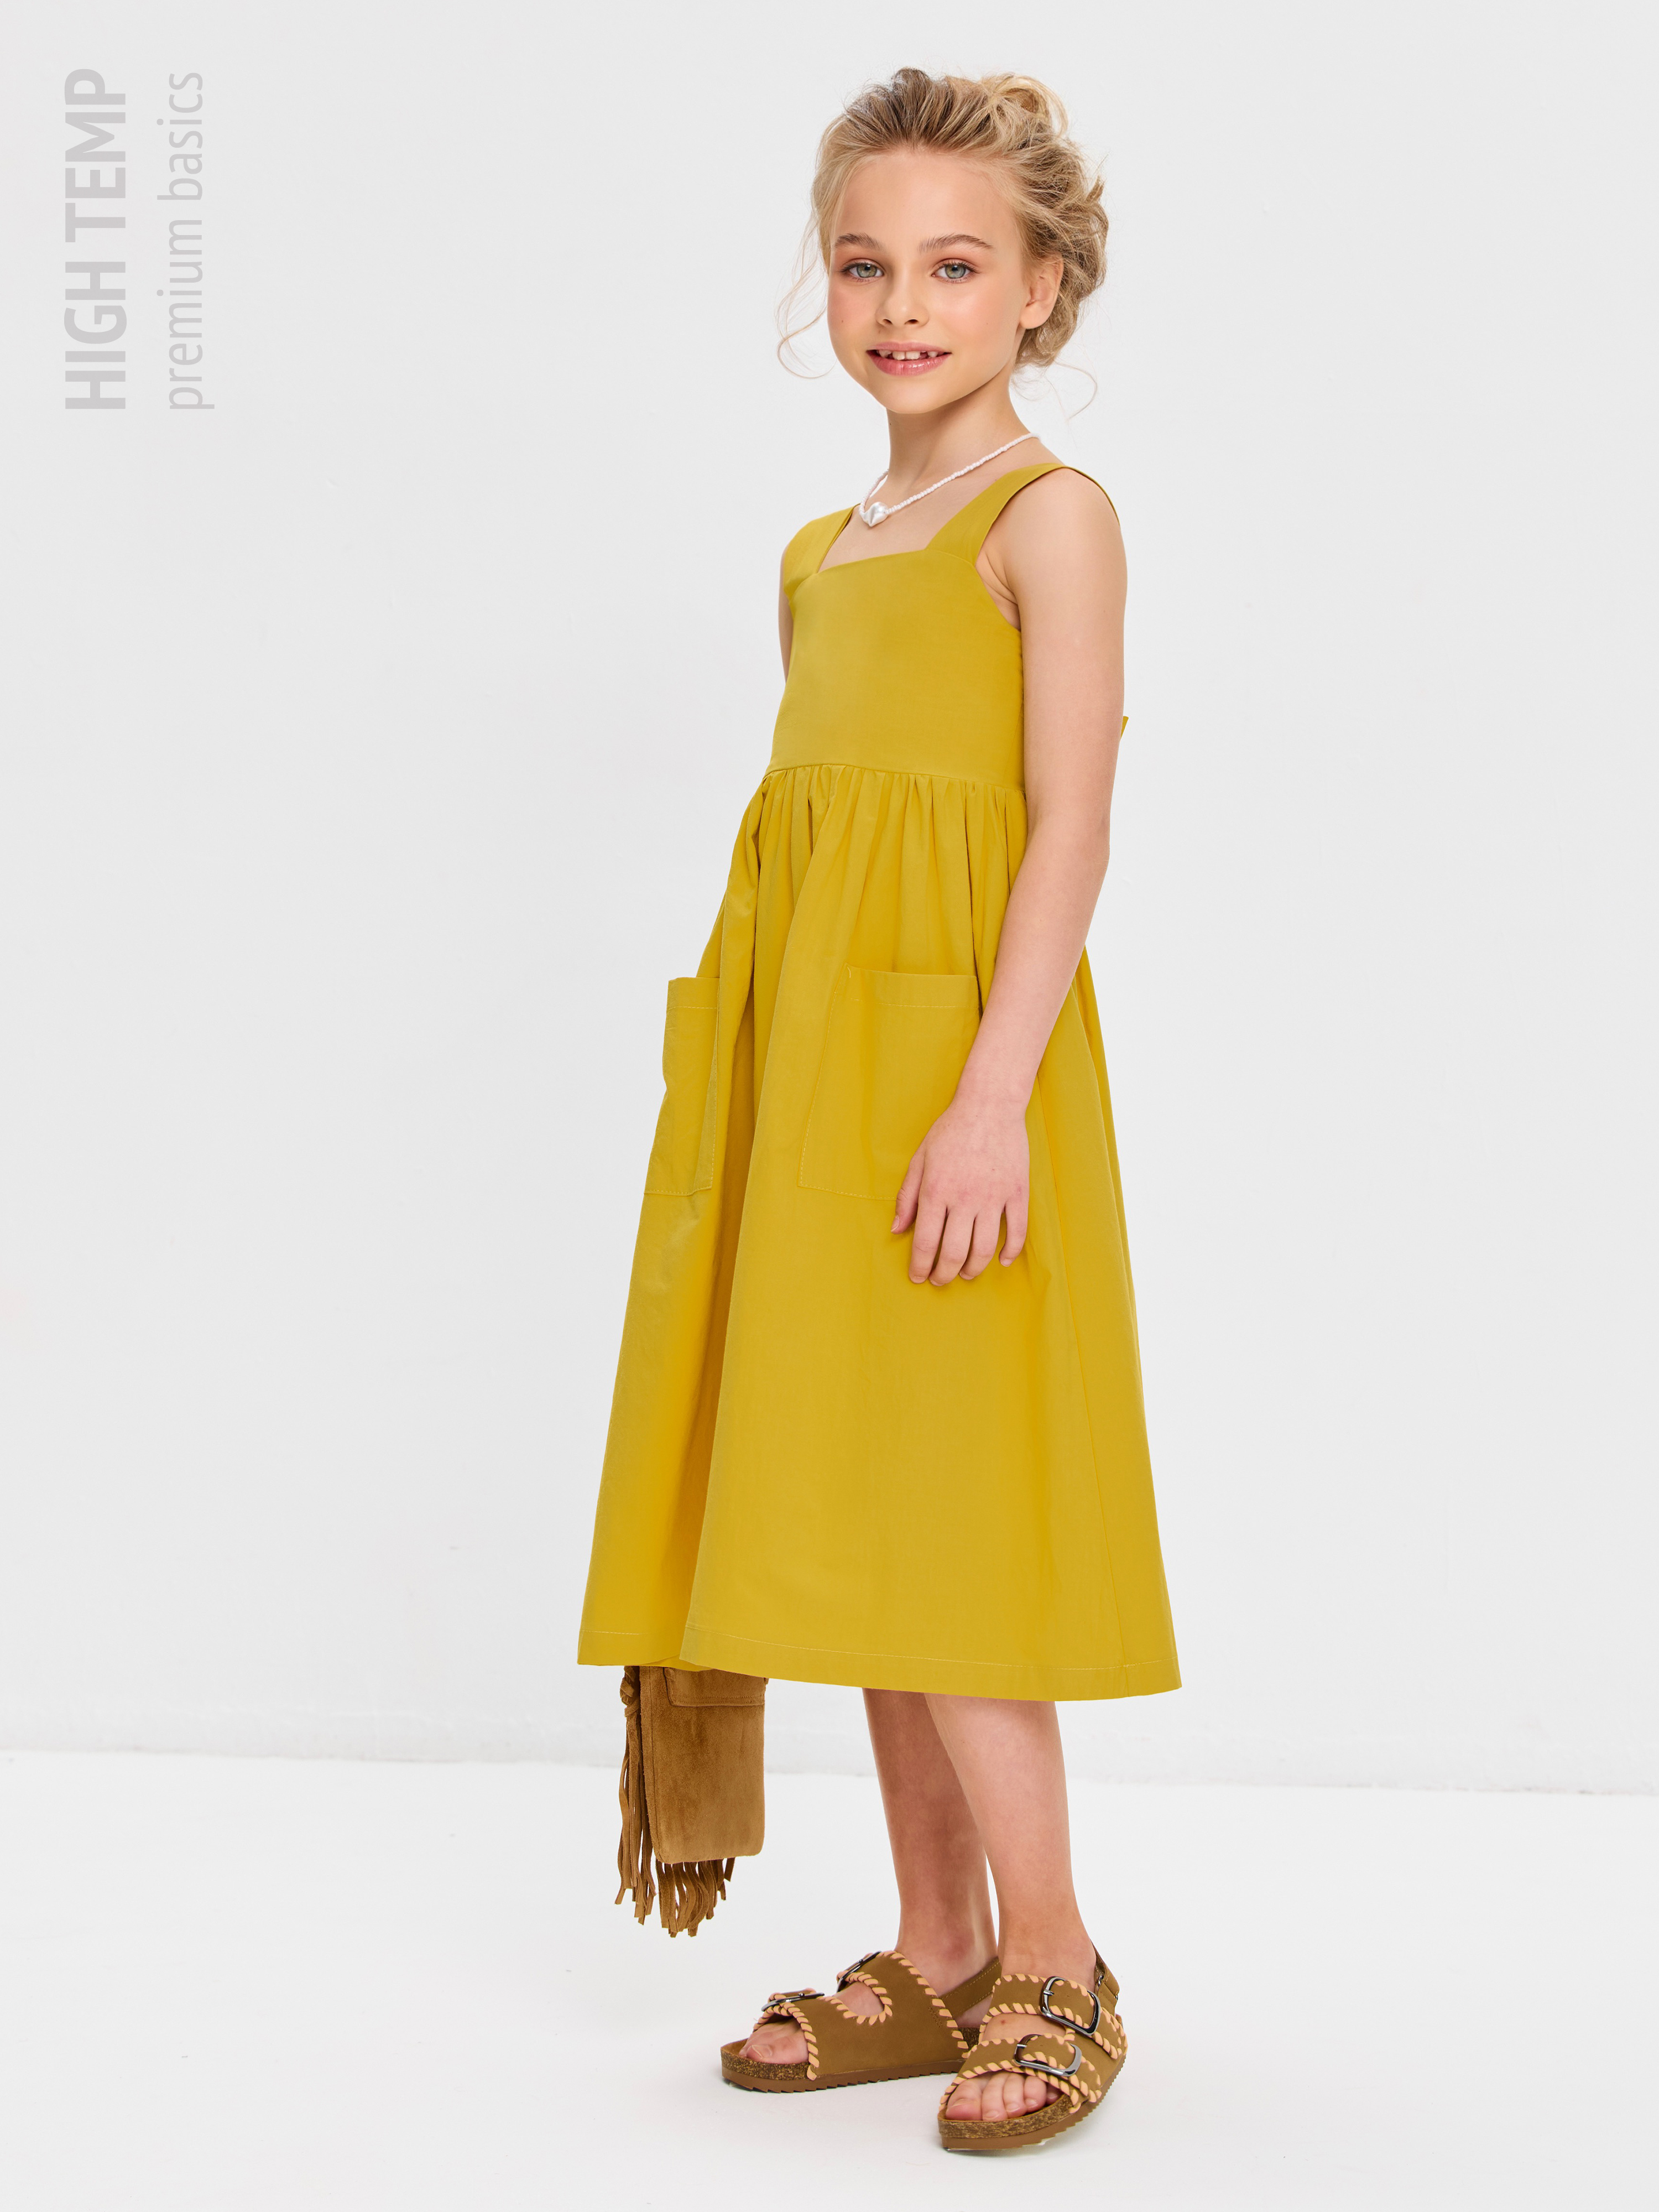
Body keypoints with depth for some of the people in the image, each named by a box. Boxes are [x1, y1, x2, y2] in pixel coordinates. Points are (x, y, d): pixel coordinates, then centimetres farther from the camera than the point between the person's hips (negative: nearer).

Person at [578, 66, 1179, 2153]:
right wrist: (759, 1081, 17)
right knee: (849, 1518, 9)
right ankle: (933, 1957, 20)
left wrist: (992, 1094, -21)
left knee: (932, 1515, -8)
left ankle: (1053, 1971, 5)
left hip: (952, 1058, -8)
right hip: (807, 1065, 8)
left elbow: (1070, 823, -13)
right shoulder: (822, 552, 18)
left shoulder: (1048, 515, -5)